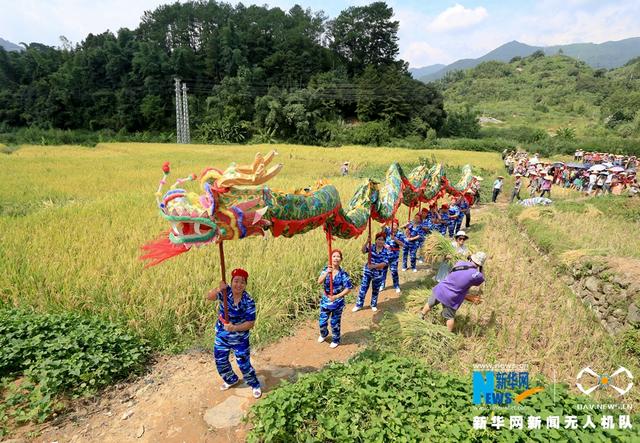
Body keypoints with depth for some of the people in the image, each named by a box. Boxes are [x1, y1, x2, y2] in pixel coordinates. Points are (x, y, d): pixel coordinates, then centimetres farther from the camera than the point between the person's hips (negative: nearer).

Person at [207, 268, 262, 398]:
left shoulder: (249, 301, -22)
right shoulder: (226, 291, -16)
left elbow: (251, 323, -20)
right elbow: (209, 297, -30)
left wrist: (234, 328, -33)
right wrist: (219, 289, -49)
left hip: (240, 339, -3)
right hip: (221, 336, 4)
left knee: (244, 364, 6)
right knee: (220, 362, 20)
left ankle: (255, 385, 34)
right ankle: (231, 379, 50)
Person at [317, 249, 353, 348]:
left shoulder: (343, 274, -16)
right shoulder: (326, 270, -9)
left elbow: (348, 288, -15)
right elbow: (319, 281, -23)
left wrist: (336, 296, -21)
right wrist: (327, 273, -39)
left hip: (337, 303, -3)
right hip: (325, 301, 3)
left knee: (335, 323, 11)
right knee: (322, 322, 14)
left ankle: (335, 340, 38)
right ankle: (324, 334, 47)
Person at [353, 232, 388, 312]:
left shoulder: (385, 251, -10)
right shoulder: (371, 246, -7)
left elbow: (385, 263, -18)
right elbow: (363, 251, -23)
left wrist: (374, 266, -27)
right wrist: (367, 242, -35)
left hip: (378, 273, 0)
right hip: (368, 271, 0)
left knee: (375, 290, 16)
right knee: (363, 288, 3)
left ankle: (374, 305, 36)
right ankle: (358, 305, 17)